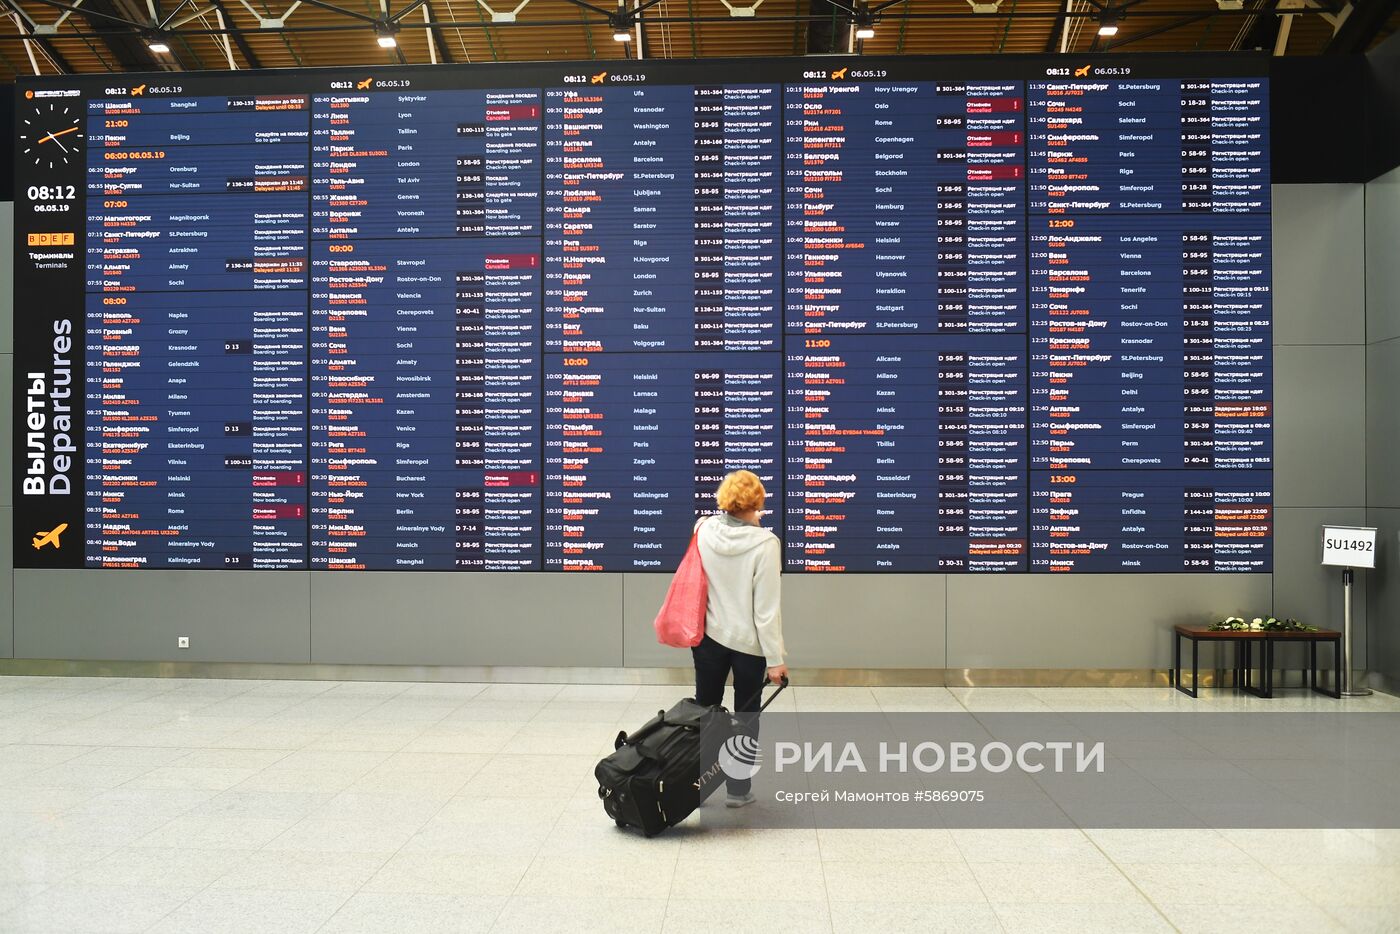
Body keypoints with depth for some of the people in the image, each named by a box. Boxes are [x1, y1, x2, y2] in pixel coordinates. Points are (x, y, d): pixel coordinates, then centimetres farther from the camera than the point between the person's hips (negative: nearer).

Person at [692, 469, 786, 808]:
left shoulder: (704, 530, -8)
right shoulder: (764, 545, -19)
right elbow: (767, 608, -18)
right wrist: (775, 659, -11)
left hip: (709, 636, 3)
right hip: (748, 640, -3)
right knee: (746, 716, 12)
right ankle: (738, 789, 19)